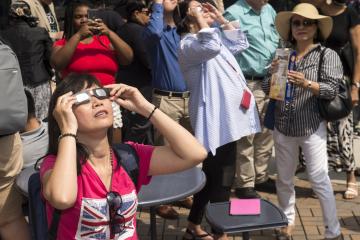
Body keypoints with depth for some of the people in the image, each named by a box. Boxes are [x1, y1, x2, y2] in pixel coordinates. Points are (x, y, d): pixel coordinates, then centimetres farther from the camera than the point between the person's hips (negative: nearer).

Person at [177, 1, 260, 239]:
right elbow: (211, 47, -30)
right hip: (214, 120, -10)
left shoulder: (215, 37, 21)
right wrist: (198, 19, -18)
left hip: (226, 117, 10)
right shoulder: (189, 43, -10)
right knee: (221, 179, -3)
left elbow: (241, 44, 27)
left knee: (212, 176, 17)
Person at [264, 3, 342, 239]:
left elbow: (332, 89, -12)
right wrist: (274, 75, -14)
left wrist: (307, 84, -27)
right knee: (284, 179, 13)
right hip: (283, 126, 4)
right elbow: (267, 89, 6)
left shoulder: (327, 54, -3)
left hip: (312, 127, -4)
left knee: (319, 179, -4)